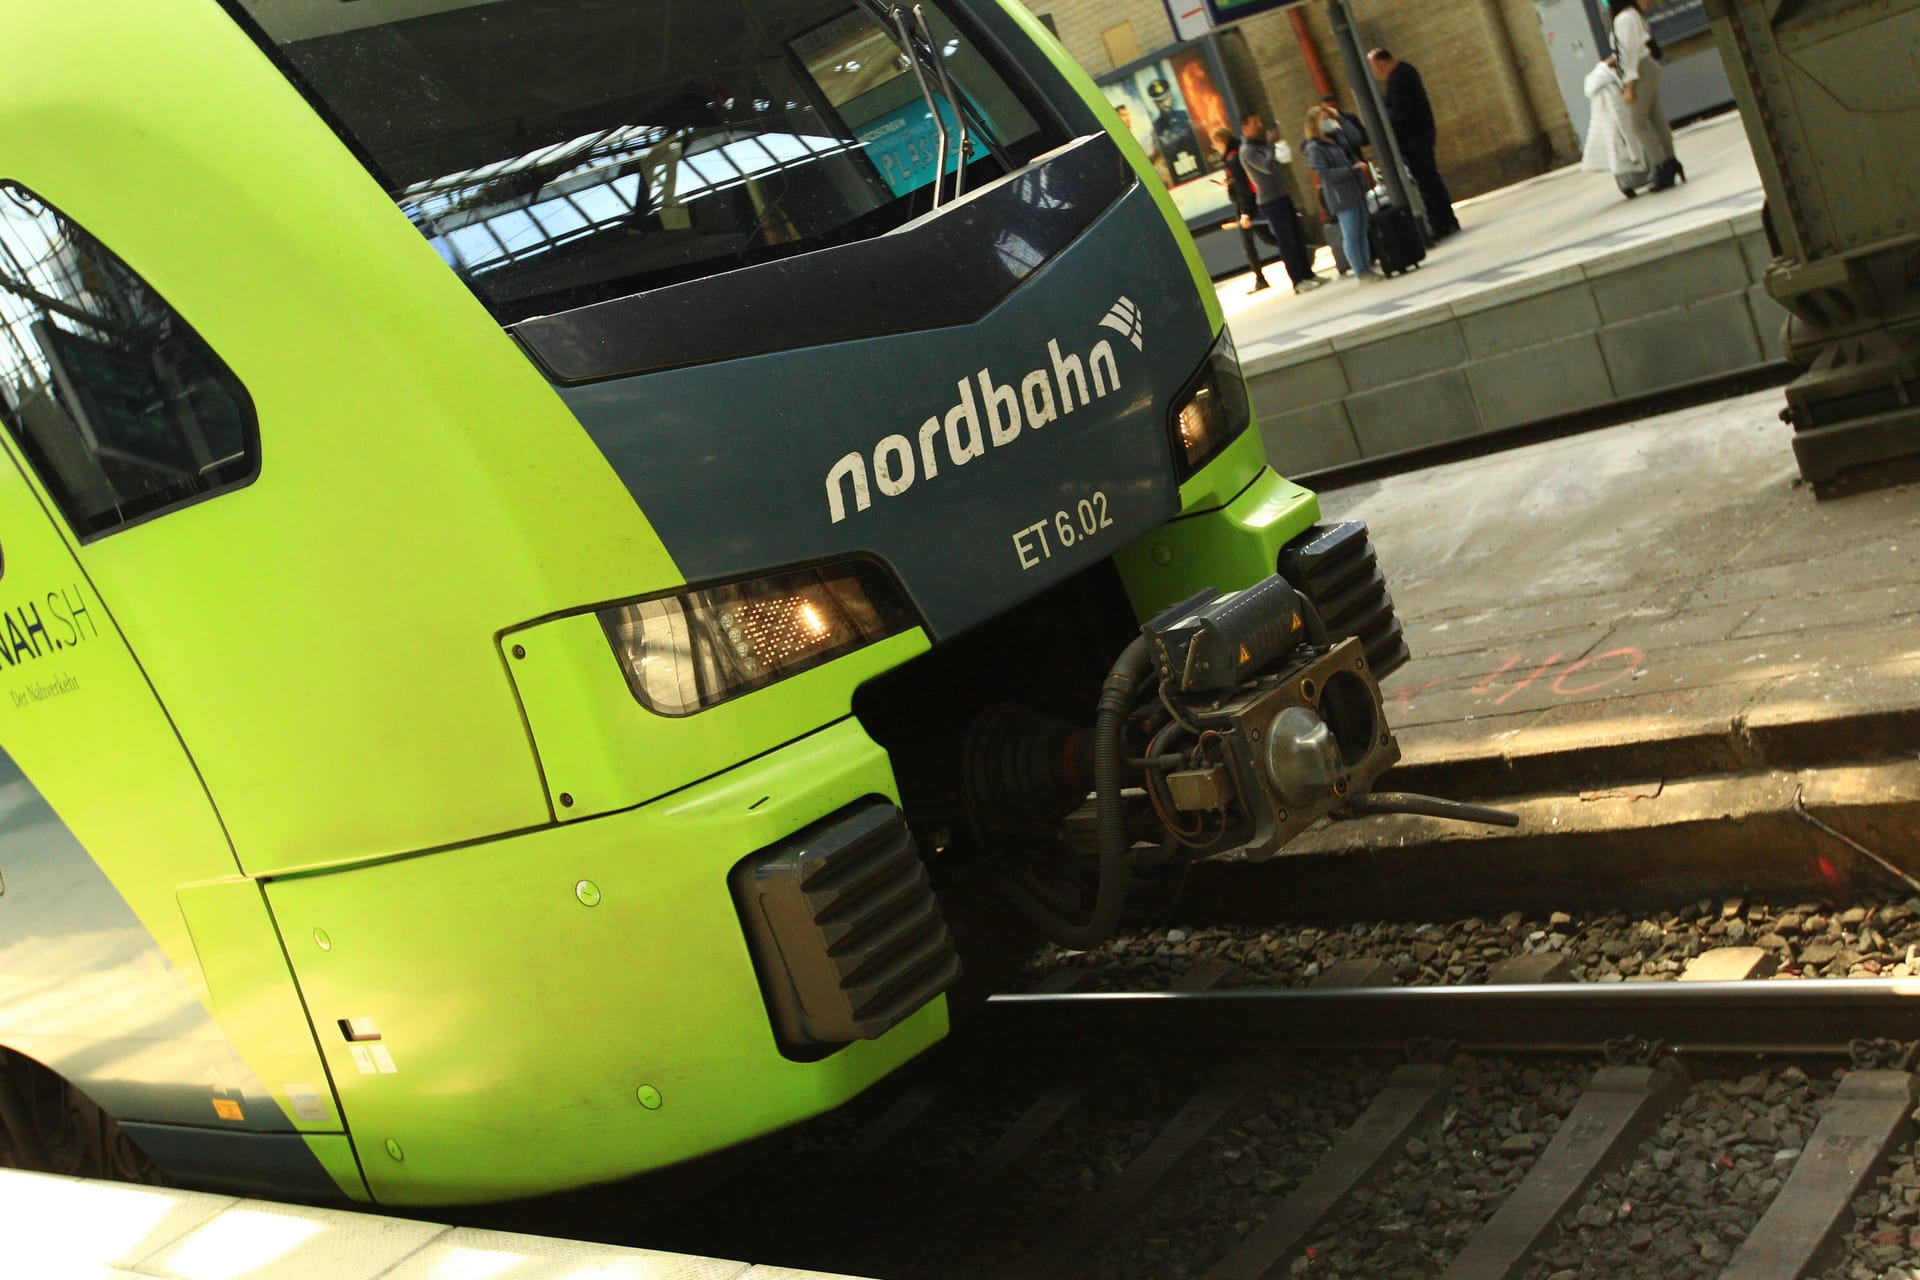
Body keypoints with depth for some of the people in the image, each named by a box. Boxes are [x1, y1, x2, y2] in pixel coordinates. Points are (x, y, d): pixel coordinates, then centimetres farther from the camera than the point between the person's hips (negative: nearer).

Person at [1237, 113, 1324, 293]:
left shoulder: (1261, 144, 15)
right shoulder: (1247, 151, -14)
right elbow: (1268, 167, -27)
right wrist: (1270, 144, -17)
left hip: (1283, 197, 9)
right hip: (1270, 202, -9)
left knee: (1298, 238, 12)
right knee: (1287, 242, -5)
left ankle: (1307, 274, 20)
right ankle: (1298, 281, -1)